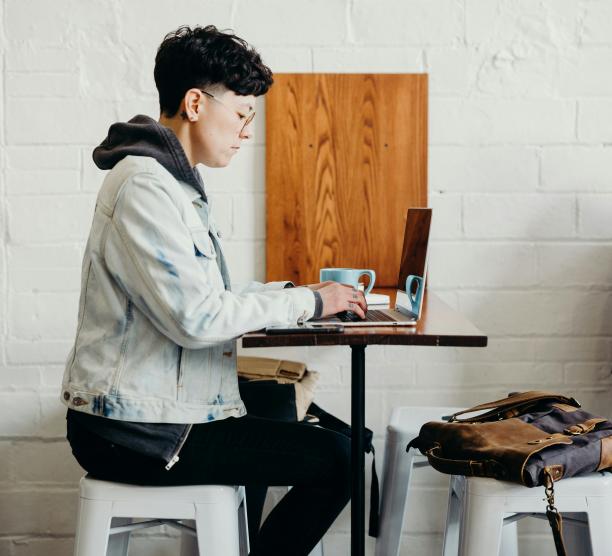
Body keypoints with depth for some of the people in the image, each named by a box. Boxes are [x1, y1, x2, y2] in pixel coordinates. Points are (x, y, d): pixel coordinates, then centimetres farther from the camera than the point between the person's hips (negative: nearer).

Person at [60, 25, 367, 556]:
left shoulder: (172, 182, 14)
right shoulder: (145, 189, -19)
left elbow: (197, 295, 15)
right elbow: (196, 318, -26)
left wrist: (292, 291, 4)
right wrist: (307, 302, -16)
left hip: (141, 408, 11)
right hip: (135, 432, -11)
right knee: (336, 459, -13)